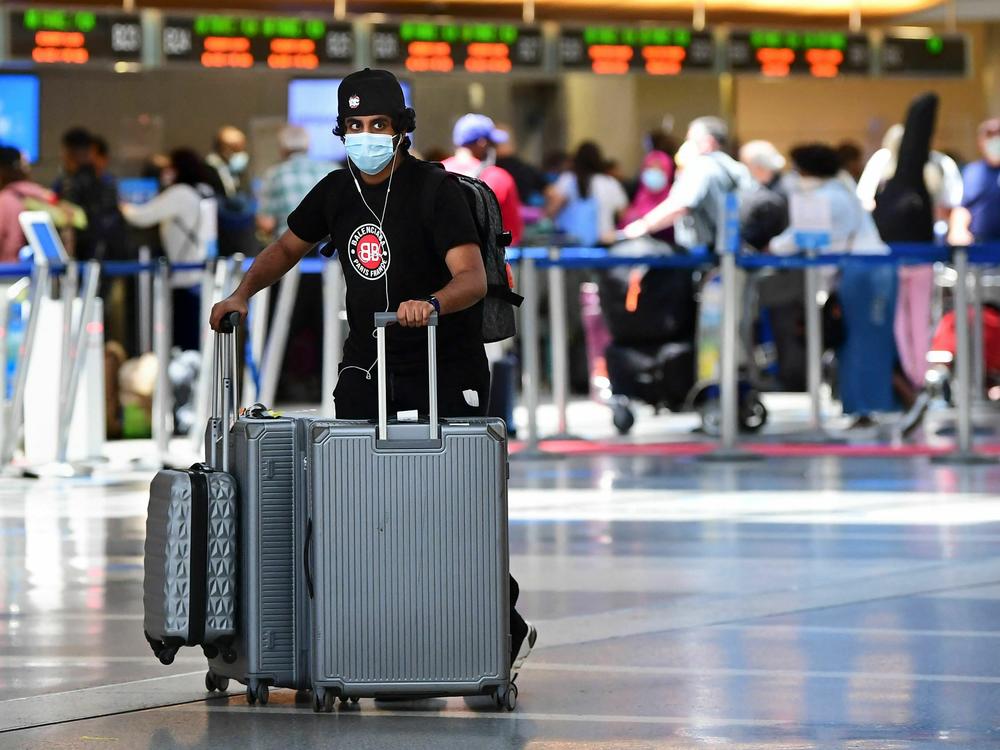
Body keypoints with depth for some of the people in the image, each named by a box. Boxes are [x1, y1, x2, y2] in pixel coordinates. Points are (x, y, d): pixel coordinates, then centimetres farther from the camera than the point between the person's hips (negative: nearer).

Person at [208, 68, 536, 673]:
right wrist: (243, 294, 4)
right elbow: (289, 247, 20)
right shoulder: (338, 191, 3)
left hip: (445, 370, -5)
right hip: (368, 366, 5)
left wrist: (430, 304, -47)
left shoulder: (436, 191, -16)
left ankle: (508, 629, 11)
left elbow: (473, 278, -27)